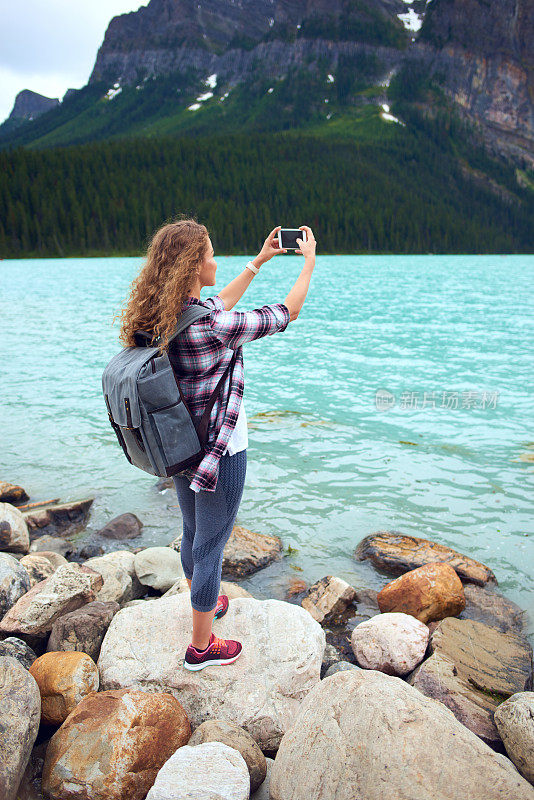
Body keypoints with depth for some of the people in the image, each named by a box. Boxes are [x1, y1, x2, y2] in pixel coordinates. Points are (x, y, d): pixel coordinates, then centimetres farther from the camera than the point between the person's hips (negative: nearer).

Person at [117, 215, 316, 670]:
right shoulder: (212, 325, -27)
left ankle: (204, 603, 50)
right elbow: (288, 313, -15)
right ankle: (201, 647, 27)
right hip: (220, 452, -8)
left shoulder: (159, 318, -3)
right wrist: (309, 262, 1)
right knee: (210, 544, 8)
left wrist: (258, 262, 20)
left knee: (193, 532, 26)